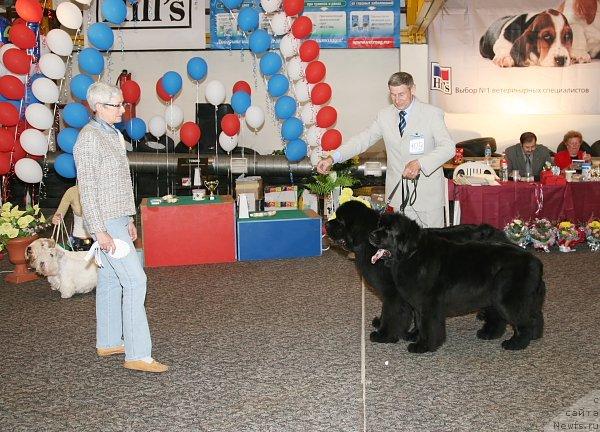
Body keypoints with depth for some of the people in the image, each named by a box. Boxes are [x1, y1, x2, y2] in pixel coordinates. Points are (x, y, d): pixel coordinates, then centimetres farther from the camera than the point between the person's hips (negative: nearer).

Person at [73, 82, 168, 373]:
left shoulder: (113, 135, 15)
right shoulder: (89, 138, -14)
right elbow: (87, 188, -18)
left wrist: (129, 220, 20)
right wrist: (99, 230, -21)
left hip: (117, 219, 9)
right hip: (106, 221, -9)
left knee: (110, 280, 13)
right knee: (135, 281, -12)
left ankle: (108, 342, 23)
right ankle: (137, 355, -11)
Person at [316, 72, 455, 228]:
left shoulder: (432, 114, -5)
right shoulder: (385, 115, 6)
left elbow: (448, 147, -13)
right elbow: (363, 139, 1)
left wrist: (420, 163, -29)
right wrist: (332, 158, -14)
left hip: (428, 192, -3)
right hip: (399, 192, 3)